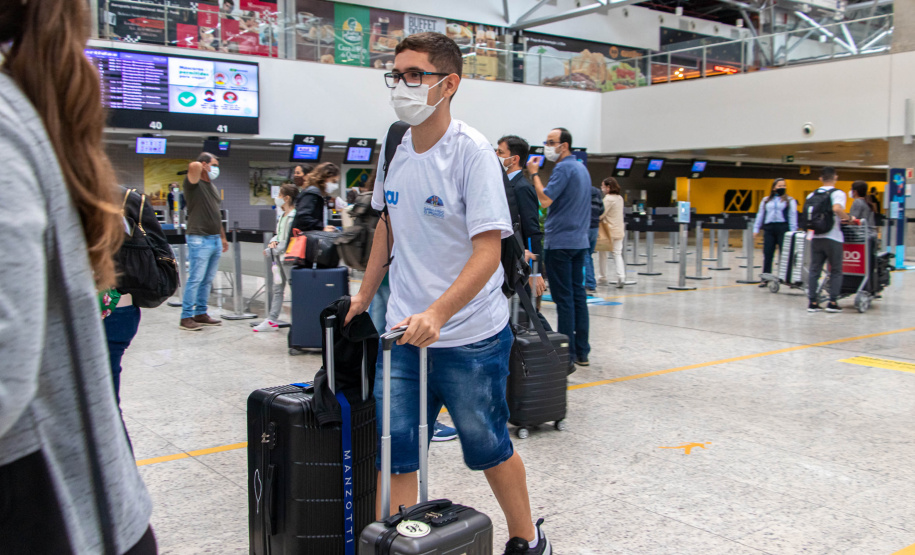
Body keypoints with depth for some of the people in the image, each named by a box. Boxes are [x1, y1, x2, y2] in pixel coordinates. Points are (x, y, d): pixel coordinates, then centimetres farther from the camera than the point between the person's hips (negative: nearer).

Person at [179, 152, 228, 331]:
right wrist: (199, 166, -3)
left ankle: (201, 314, 18)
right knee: (195, 279, -7)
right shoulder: (194, 184, -5)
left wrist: (223, 237, 23)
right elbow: (194, 166, -27)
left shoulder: (213, 187, 20)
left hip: (215, 239, 8)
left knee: (208, 280, 11)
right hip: (199, 239, -8)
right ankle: (186, 317, -2)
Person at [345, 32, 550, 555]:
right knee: (394, 453, 5)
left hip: (472, 338, -5)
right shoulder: (395, 149, 4)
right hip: (404, 335, 5)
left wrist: (437, 314, -33)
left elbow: (488, 251, -21)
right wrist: (364, 296, 19)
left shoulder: (472, 151, -15)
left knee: (489, 449, 11)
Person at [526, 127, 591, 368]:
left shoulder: (563, 168, -13)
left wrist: (534, 173, -10)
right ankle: (581, 352, 14)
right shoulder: (582, 168, 16)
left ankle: (567, 353, -2)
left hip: (560, 242, -9)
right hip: (580, 241, 9)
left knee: (564, 298, -5)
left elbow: (545, 200, -19)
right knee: (578, 295, 9)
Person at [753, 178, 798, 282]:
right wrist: (756, 229, 10)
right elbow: (760, 215, 16)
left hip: (783, 228, -3)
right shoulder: (766, 200, 16)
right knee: (767, 255, 2)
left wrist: (792, 232, -6)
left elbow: (793, 216, 2)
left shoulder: (790, 201, 7)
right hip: (769, 228, 3)